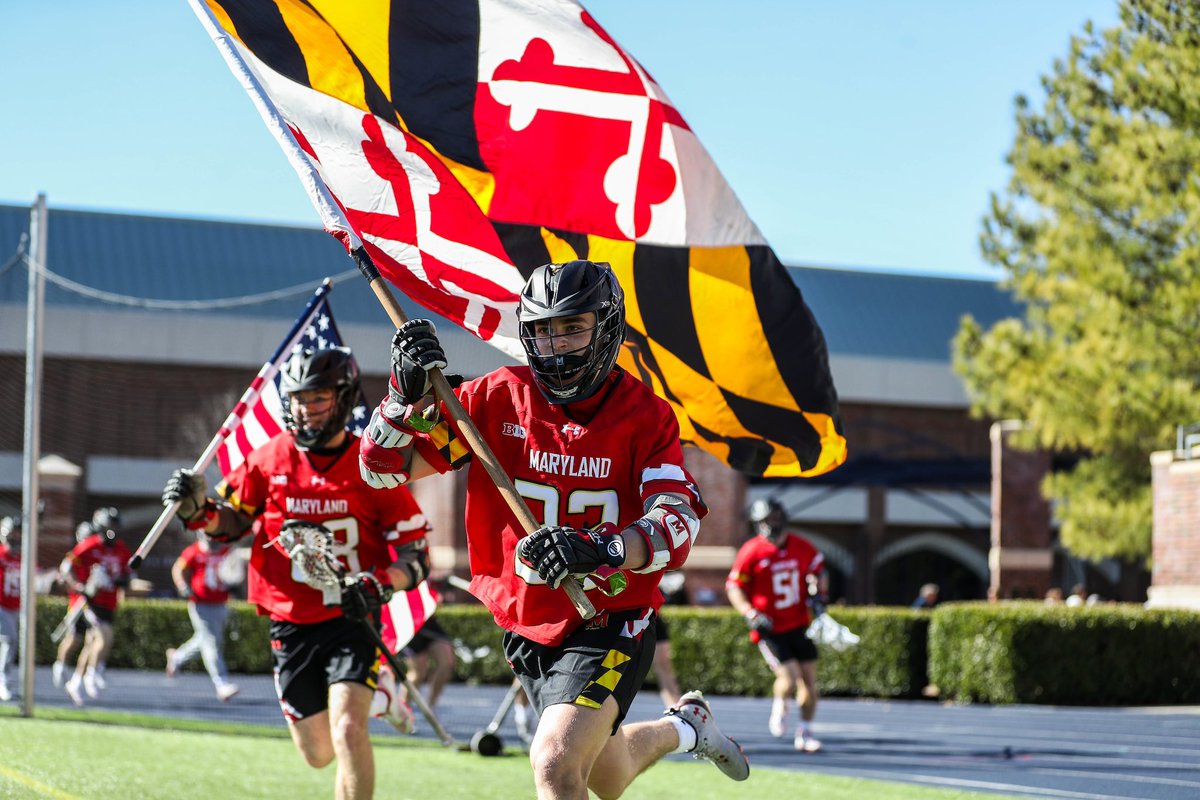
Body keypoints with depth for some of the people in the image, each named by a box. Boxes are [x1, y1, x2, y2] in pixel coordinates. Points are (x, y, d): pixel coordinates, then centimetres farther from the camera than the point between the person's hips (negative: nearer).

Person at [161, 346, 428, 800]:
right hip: (290, 626, 4)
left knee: (348, 732, -24)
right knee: (319, 754, 14)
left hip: (351, 621, -3)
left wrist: (381, 584, -24)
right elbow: (230, 523, 14)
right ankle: (375, 694, 43)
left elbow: (416, 556, -5)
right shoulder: (269, 460, -1)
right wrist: (198, 510, -8)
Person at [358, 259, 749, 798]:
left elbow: (678, 526, -24)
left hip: (610, 627, -4)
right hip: (526, 627, 4)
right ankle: (687, 726, 52)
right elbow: (383, 467, -6)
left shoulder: (646, 416, -11)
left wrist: (600, 550, -42)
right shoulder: (497, 400, -5)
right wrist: (409, 395, -25)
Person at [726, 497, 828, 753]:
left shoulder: (801, 546, 1)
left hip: (800, 624, 5)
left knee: (809, 680, 5)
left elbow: (818, 570, 20)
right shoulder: (751, 552, -11)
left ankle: (804, 732, 20)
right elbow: (733, 587, -6)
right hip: (770, 629, -5)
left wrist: (819, 595, 5)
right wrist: (751, 615, -17)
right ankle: (780, 708, 19)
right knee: (789, 678, -16)